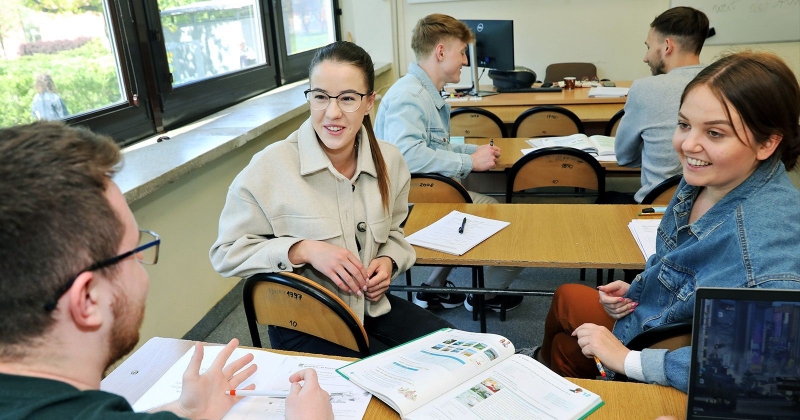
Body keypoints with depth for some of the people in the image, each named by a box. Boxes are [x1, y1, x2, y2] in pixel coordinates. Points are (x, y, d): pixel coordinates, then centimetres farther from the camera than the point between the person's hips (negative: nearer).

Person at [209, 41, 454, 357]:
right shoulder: (270, 167, -17)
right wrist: (303, 250, -23)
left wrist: (388, 260, -6)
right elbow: (226, 252, -10)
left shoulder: (389, 161, -2)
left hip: (372, 307, 5)